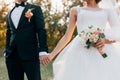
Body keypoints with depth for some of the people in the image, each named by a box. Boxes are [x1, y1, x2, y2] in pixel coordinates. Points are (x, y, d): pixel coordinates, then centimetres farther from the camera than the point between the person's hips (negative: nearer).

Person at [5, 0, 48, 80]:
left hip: (30, 54, -4)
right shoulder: (10, 13, 20)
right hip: (12, 56, 4)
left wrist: (43, 51, -15)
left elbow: (41, 30, -3)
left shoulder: (35, 9, 7)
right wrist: (6, 52, 13)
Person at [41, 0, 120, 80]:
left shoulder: (108, 12, 22)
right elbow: (67, 36, 18)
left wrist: (106, 40, -12)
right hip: (82, 51, 0)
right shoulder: (76, 10, 23)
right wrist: (52, 55, 6)